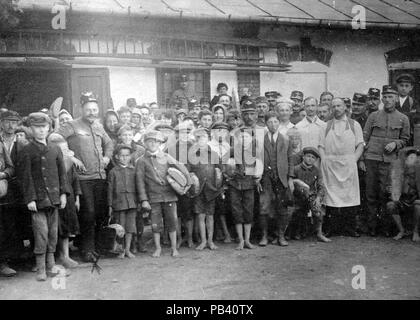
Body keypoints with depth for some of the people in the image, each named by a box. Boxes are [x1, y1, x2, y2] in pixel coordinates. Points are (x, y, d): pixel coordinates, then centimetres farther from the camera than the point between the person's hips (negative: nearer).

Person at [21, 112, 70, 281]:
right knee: (41, 233, -6)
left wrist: (63, 193, 3)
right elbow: (26, 176, -3)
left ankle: (51, 265, 18)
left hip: (54, 197, 4)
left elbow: (62, 172, 12)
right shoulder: (27, 150, 0)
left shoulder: (55, 149, 11)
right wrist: (30, 199, -9)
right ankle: (40, 269, 3)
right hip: (38, 198, -4)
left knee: (53, 232, 7)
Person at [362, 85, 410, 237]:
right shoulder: (373, 116, 7)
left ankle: (385, 225, 12)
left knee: (384, 194, -1)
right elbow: (364, 138, 7)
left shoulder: (403, 119, 7)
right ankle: (371, 225, 13)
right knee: (371, 193, 4)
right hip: (371, 159, 1)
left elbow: (405, 139, 14)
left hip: (389, 160, -1)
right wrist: (361, 159, 1)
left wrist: (395, 144, -8)